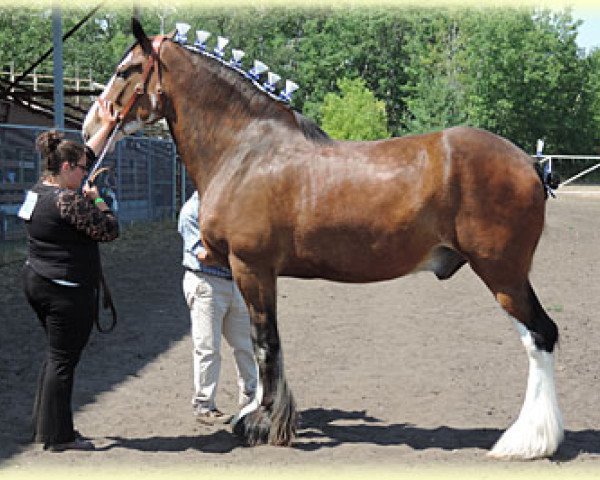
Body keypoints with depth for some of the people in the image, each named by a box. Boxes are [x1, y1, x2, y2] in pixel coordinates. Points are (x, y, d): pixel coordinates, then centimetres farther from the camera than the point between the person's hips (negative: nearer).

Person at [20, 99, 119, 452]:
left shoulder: (40, 190, 9)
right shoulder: (68, 200, -20)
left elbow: (86, 156, 21)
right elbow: (110, 230, -14)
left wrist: (107, 127, 26)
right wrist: (97, 199, 1)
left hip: (38, 283, 10)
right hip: (68, 292, -10)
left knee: (58, 354, 21)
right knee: (63, 360, -1)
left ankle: (45, 424, 29)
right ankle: (59, 437, 8)